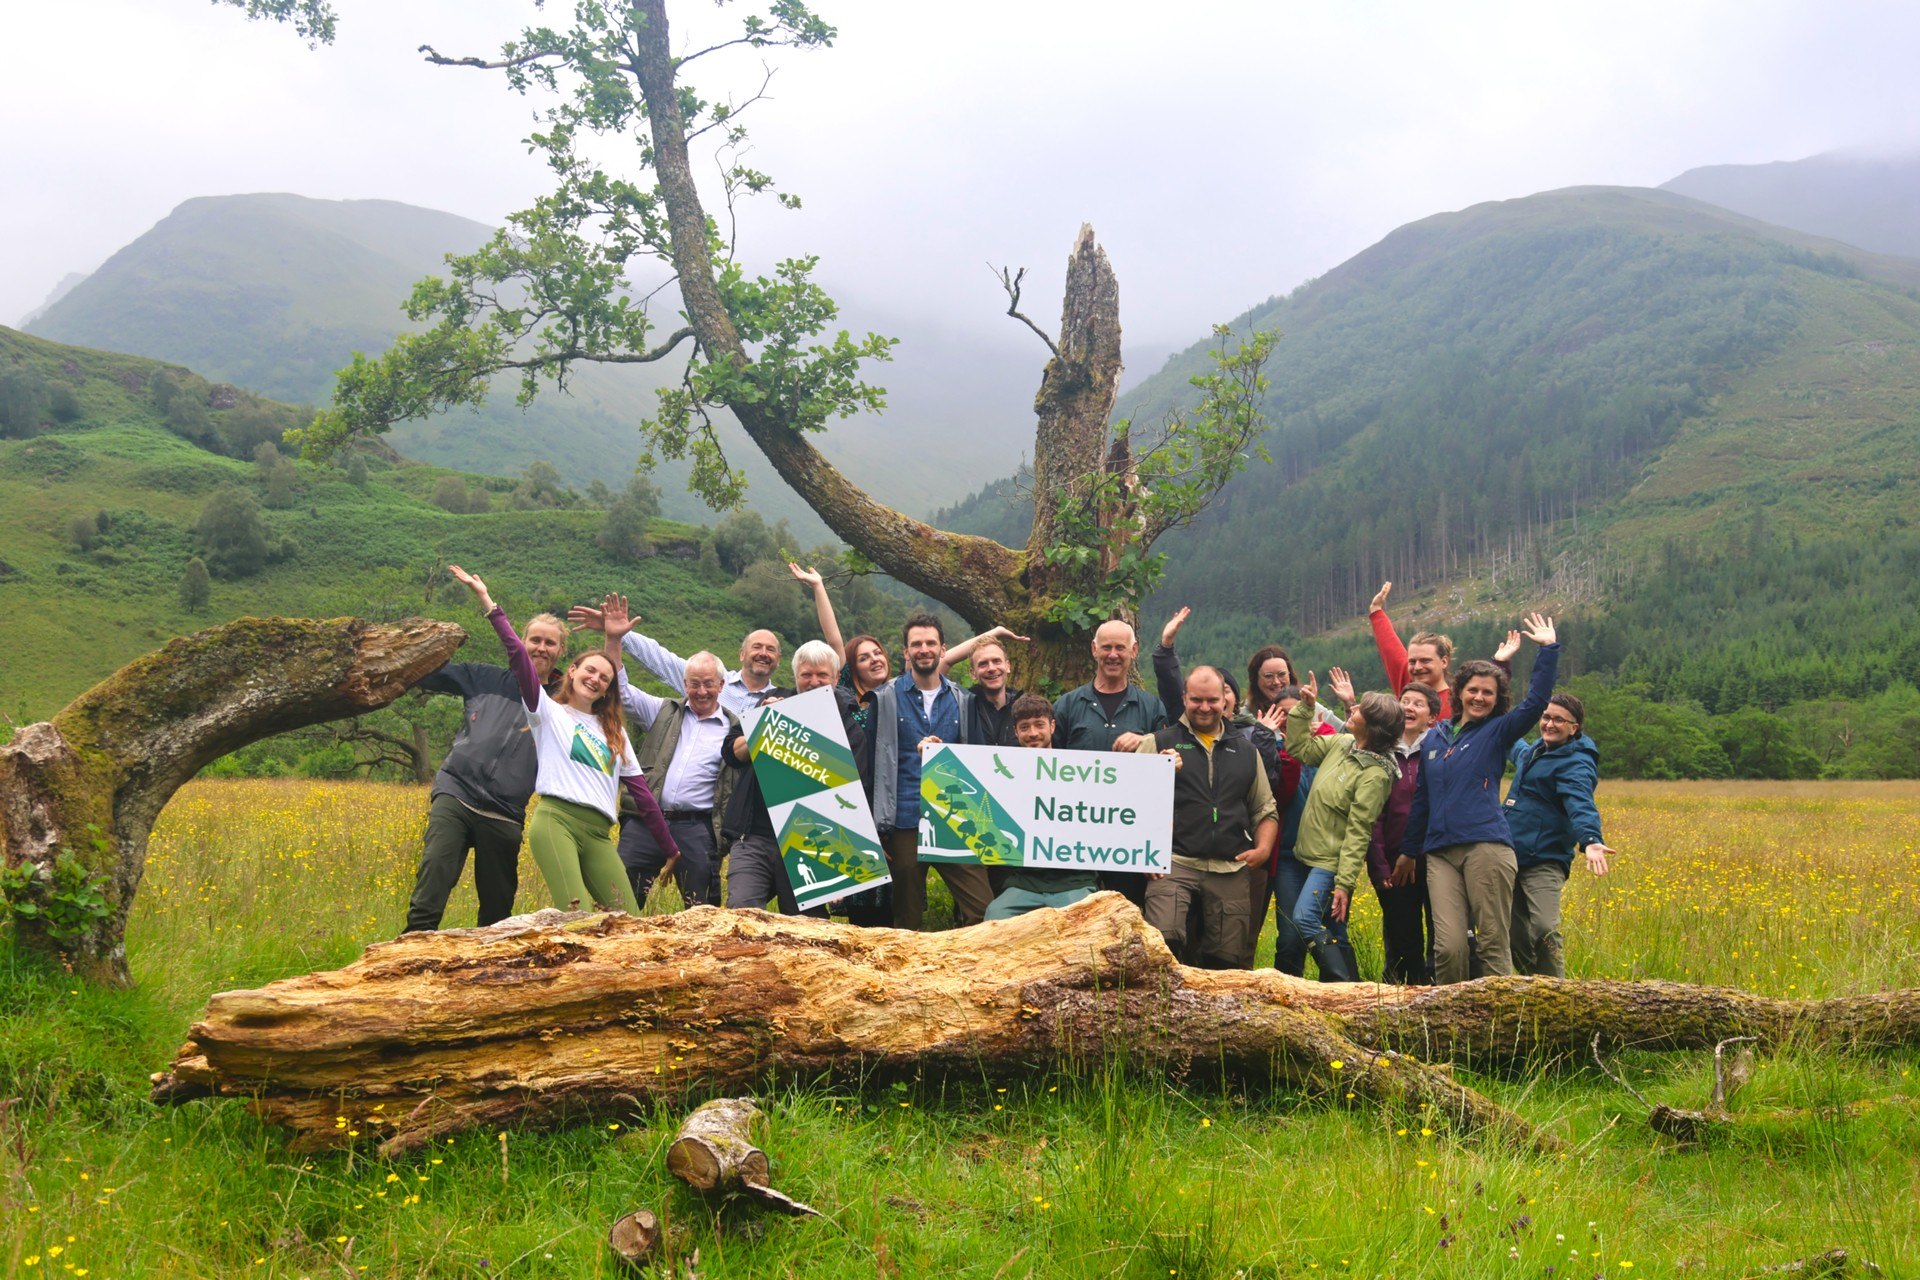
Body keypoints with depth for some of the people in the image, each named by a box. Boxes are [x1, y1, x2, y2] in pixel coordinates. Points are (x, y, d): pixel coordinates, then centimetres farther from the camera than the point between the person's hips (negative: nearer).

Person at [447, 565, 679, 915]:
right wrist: (487, 602, -8)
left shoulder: (615, 732, 25)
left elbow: (640, 791, 24)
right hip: (556, 821, -5)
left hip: (599, 834, 5)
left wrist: (671, 848, 22)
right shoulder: (548, 712, 13)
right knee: (578, 919, -25)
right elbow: (518, 655, 1)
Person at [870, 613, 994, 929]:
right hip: (905, 823, -2)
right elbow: (876, 761, 2)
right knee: (907, 919, 6)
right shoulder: (886, 698, 4)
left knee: (984, 909, -9)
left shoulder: (963, 700, 11)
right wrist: (878, 826, -3)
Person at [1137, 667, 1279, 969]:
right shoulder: (1159, 743, 7)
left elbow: (1266, 810, 23)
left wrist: (1263, 849, 6)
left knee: (1229, 961, 4)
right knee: (1163, 943, -23)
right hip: (1174, 864, -4)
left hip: (1232, 872, 4)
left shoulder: (1246, 751, 19)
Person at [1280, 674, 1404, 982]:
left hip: (1332, 861, -8)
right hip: (1310, 853, 8)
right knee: (1333, 934, 12)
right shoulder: (1341, 743, 3)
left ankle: (1345, 986, -14)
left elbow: (1358, 833, -21)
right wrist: (1305, 708, 7)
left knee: (1305, 917, -21)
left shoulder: (1375, 775, -19)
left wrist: (1344, 883, -22)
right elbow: (1300, 748, 18)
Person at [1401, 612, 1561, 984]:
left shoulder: (1498, 733, 9)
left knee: (1492, 945, -3)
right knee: (1449, 946, -7)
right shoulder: (1434, 738, 20)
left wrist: (1549, 650, -11)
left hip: (1487, 847, -3)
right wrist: (1409, 851, 28)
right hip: (1440, 852, 3)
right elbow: (1421, 799, 26)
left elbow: (1536, 702, -8)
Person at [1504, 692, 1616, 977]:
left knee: (1544, 930, -22)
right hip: (1512, 857, 8)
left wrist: (1590, 840, -47)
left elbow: (1580, 804, -28)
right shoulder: (1534, 751, 18)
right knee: (1516, 937, 6)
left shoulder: (1575, 764, -9)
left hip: (1544, 861, -8)